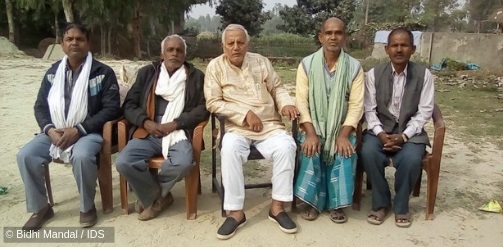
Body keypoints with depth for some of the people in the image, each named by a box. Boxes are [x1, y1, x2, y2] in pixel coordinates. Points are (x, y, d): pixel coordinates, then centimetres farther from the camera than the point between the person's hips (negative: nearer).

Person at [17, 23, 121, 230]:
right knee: (25, 155, -17)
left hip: (89, 132, -5)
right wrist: (50, 129, -10)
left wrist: (79, 129, -18)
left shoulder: (103, 72, -4)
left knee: (82, 156, -35)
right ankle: (40, 208, 4)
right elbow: (40, 106, 12)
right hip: (55, 132, 5)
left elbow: (112, 108, -11)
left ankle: (87, 207, -9)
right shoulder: (53, 72, 11)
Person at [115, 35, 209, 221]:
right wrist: (147, 122, -9)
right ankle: (160, 197, 1)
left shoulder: (196, 76, 10)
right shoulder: (147, 72, 15)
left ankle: (153, 196, 0)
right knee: (123, 162, -24)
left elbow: (203, 108, 0)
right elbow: (129, 104, 10)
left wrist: (174, 124, -11)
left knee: (183, 163, -33)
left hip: (178, 133, -2)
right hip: (147, 133, 2)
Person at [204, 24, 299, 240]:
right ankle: (236, 212, -21)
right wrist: (246, 114, -14)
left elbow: (277, 88, 16)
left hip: (270, 125, 3)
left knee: (286, 147, -26)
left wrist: (286, 103, -8)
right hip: (237, 128, -2)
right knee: (229, 149, -34)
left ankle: (277, 207, -12)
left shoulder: (261, 62, 10)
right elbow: (213, 103, -7)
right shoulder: (215, 66, 0)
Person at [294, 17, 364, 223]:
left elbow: (356, 105, -6)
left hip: (341, 128, 1)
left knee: (345, 152, -26)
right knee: (311, 151, -28)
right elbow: (302, 101, -7)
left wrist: (343, 135, -19)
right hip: (314, 127, 0)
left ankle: (337, 204, -9)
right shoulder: (306, 64, -2)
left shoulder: (354, 67, -1)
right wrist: (311, 134, -19)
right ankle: (313, 202, -11)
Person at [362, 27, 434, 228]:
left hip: (410, 131, 0)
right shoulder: (374, 74, -1)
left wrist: (404, 136, -18)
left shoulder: (424, 75, -2)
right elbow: (369, 110, -3)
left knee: (411, 159, -31)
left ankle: (401, 206, -3)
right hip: (380, 129, 1)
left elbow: (424, 112, -5)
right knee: (368, 153, -30)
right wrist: (381, 134, -19)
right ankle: (380, 203, -7)